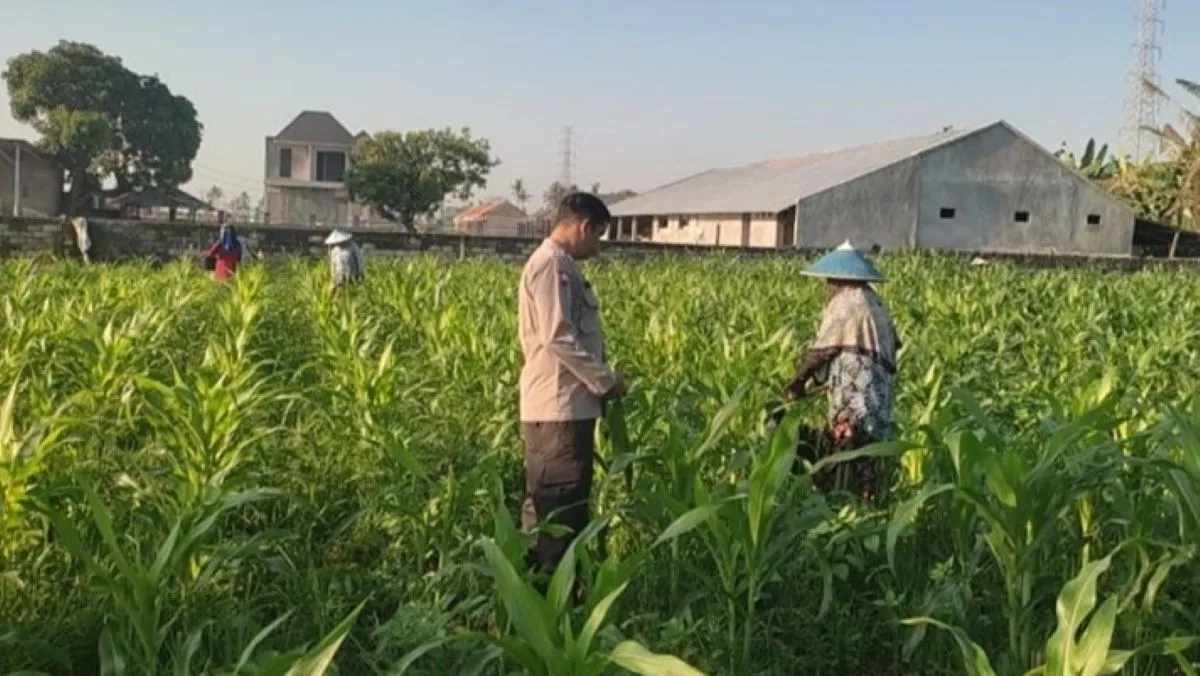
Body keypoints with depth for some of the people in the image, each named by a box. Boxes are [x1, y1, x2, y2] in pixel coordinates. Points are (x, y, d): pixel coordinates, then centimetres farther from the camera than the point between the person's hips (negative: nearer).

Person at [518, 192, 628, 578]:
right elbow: (558, 337, -21)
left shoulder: (560, 265, 18)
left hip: (563, 405, 10)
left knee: (546, 505, 15)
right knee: (561, 507, -5)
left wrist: (599, 379, 15)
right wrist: (606, 379, -13)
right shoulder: (551, 264, -14)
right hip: (560, 407, -10)